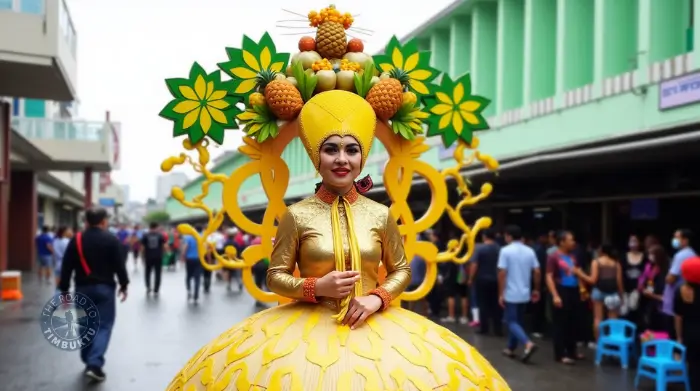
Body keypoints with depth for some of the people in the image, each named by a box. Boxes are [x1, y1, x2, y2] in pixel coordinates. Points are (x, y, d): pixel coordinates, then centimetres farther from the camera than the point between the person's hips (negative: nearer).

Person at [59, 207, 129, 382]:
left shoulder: (76, 240, 2)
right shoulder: (111, 240, -6)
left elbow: (67, 267, 2)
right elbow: (119, 265, -7)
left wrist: (64, 289, 8)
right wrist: (124, 285, 5)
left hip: (82, 288, 3)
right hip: (104, 288, -3)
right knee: (103, 325, -2)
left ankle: (89, 361, 22)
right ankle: (94, 364, -15)